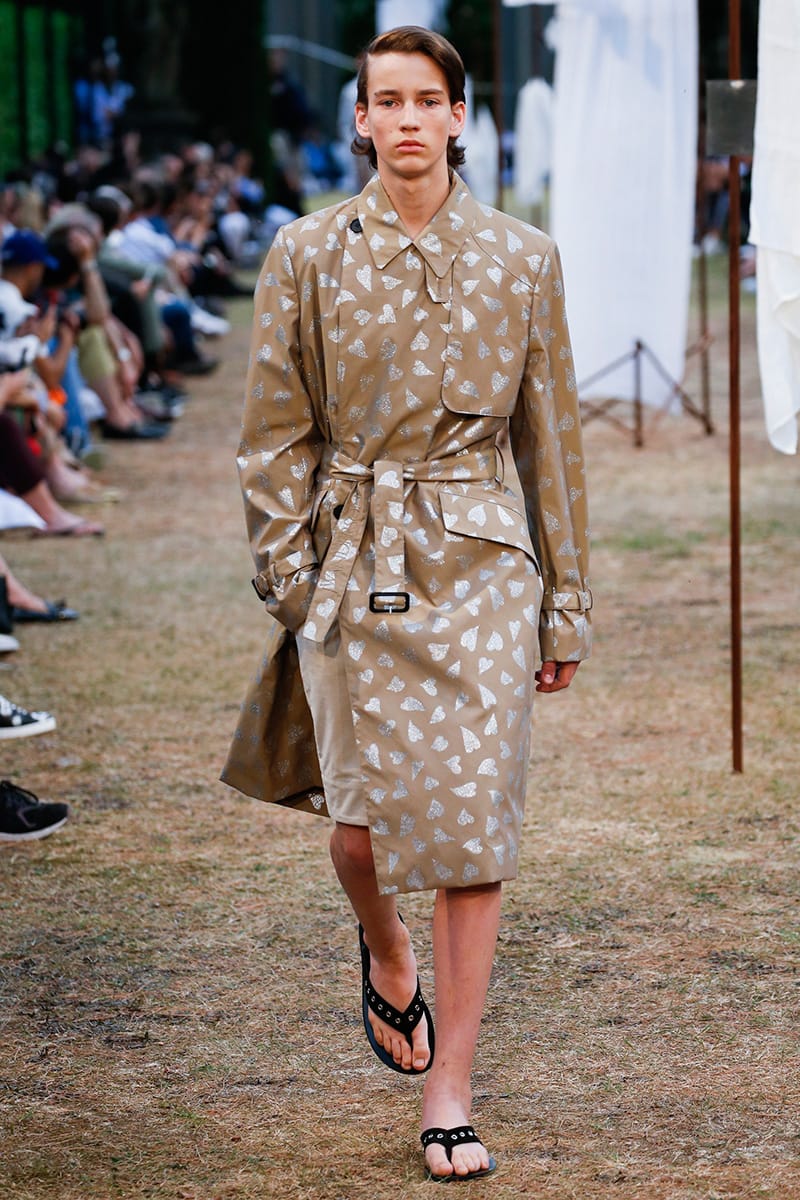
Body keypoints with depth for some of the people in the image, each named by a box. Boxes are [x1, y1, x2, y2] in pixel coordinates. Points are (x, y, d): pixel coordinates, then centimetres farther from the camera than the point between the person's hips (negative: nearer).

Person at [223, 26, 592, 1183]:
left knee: (475, 819, -5)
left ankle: (449, 1091, 3)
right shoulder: (308, 254, 1)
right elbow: (275, 433, 5)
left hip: (480, 563, 0)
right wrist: (289, 575, -3)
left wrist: (565, 601, 8)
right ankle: (386, 958, 34)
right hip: (357, 561, 0)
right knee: (370, 816, -3)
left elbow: (552, 436, 8)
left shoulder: (520, 259, 3)